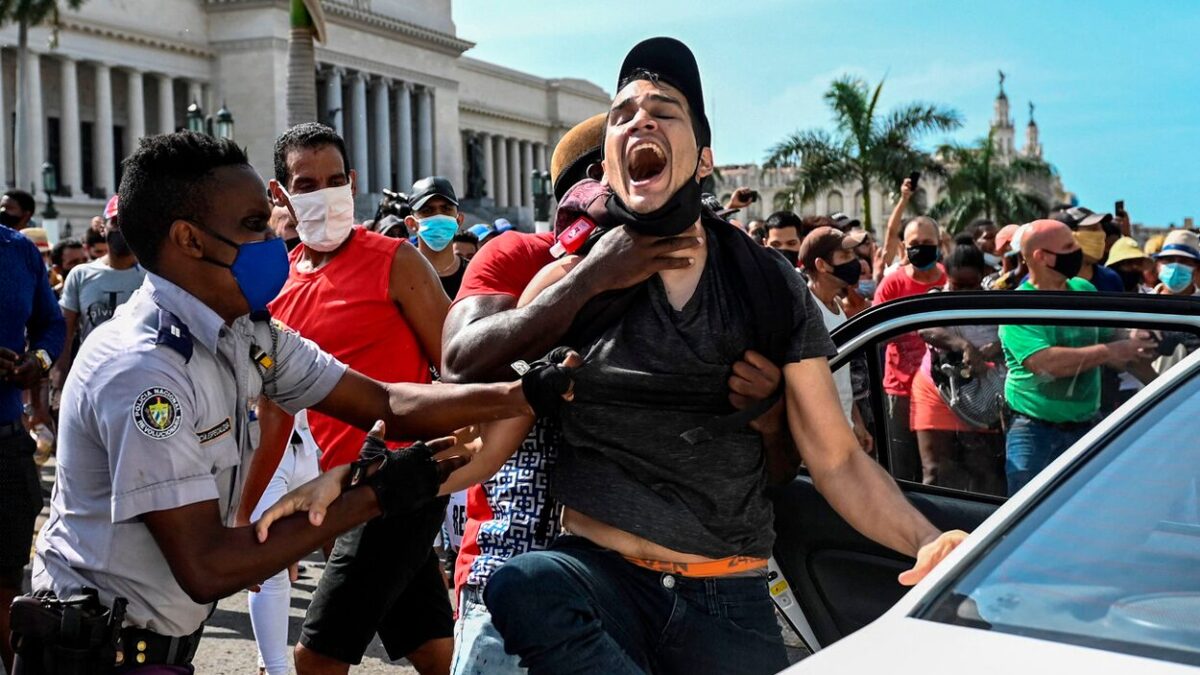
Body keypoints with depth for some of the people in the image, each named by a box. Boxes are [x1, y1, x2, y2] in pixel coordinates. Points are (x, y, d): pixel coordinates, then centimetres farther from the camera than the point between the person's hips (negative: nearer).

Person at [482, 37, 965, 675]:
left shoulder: (771, 286, 4)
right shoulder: (570, 283, 2)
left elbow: (837, 460, 3)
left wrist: (927, 542, -15)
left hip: (731, 599, 1)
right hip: (598, 572, -1)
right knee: (524, 584, -32)